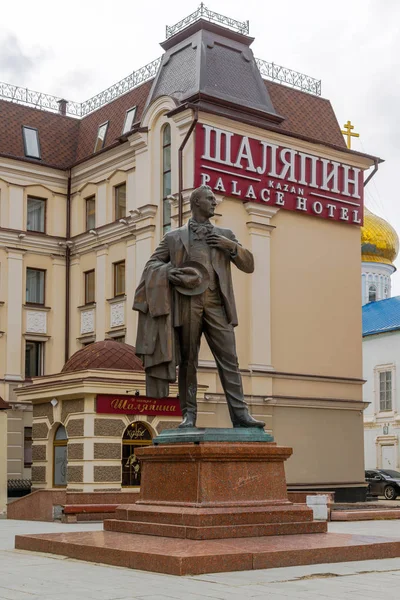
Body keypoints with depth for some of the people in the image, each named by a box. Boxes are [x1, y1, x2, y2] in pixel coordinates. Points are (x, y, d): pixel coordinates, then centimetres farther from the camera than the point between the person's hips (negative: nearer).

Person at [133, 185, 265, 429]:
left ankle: (240, 413, -7)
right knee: (188, 360, 0)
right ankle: (189, 414, 5)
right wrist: (168, 272, -7)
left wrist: (231, 247, 0)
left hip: (216, 303, 1)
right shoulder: (174, 237, 14)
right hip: (186, 303, -1)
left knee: (229, 359, -6)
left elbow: (249, 265, 17)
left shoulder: (225, 235, 20)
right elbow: (152, 264, 14)